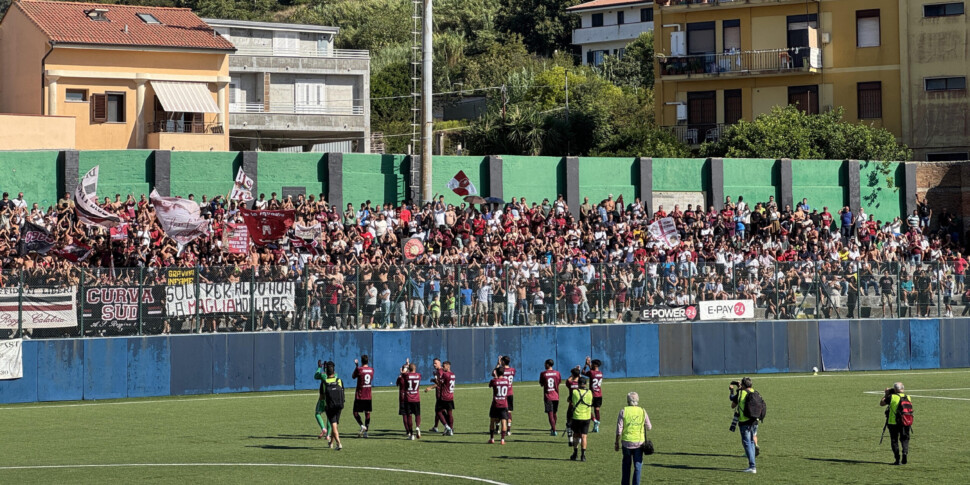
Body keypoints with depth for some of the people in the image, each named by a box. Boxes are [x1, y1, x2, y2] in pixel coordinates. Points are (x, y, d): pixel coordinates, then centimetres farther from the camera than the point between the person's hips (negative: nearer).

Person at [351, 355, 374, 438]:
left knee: (356, 412, 4)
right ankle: (365, 432, 5)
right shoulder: (371, 369, 2)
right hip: (368, 396, 4)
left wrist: (356, 365, 11)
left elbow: (353, 376, 3)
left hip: (359, 396, -4)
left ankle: (362, 426, -18)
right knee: (367, 413, 7)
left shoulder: (359, 369, -13)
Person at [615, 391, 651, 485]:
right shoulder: (642, 411, -2)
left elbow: (619, 429, -5)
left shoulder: (623, 411, -5)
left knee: (626, 464, 17)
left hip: (626, 442, 0)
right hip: (639, 442, 0)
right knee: (638, 466, 5)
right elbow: (649, 427, 6)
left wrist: (617, 442, 3)